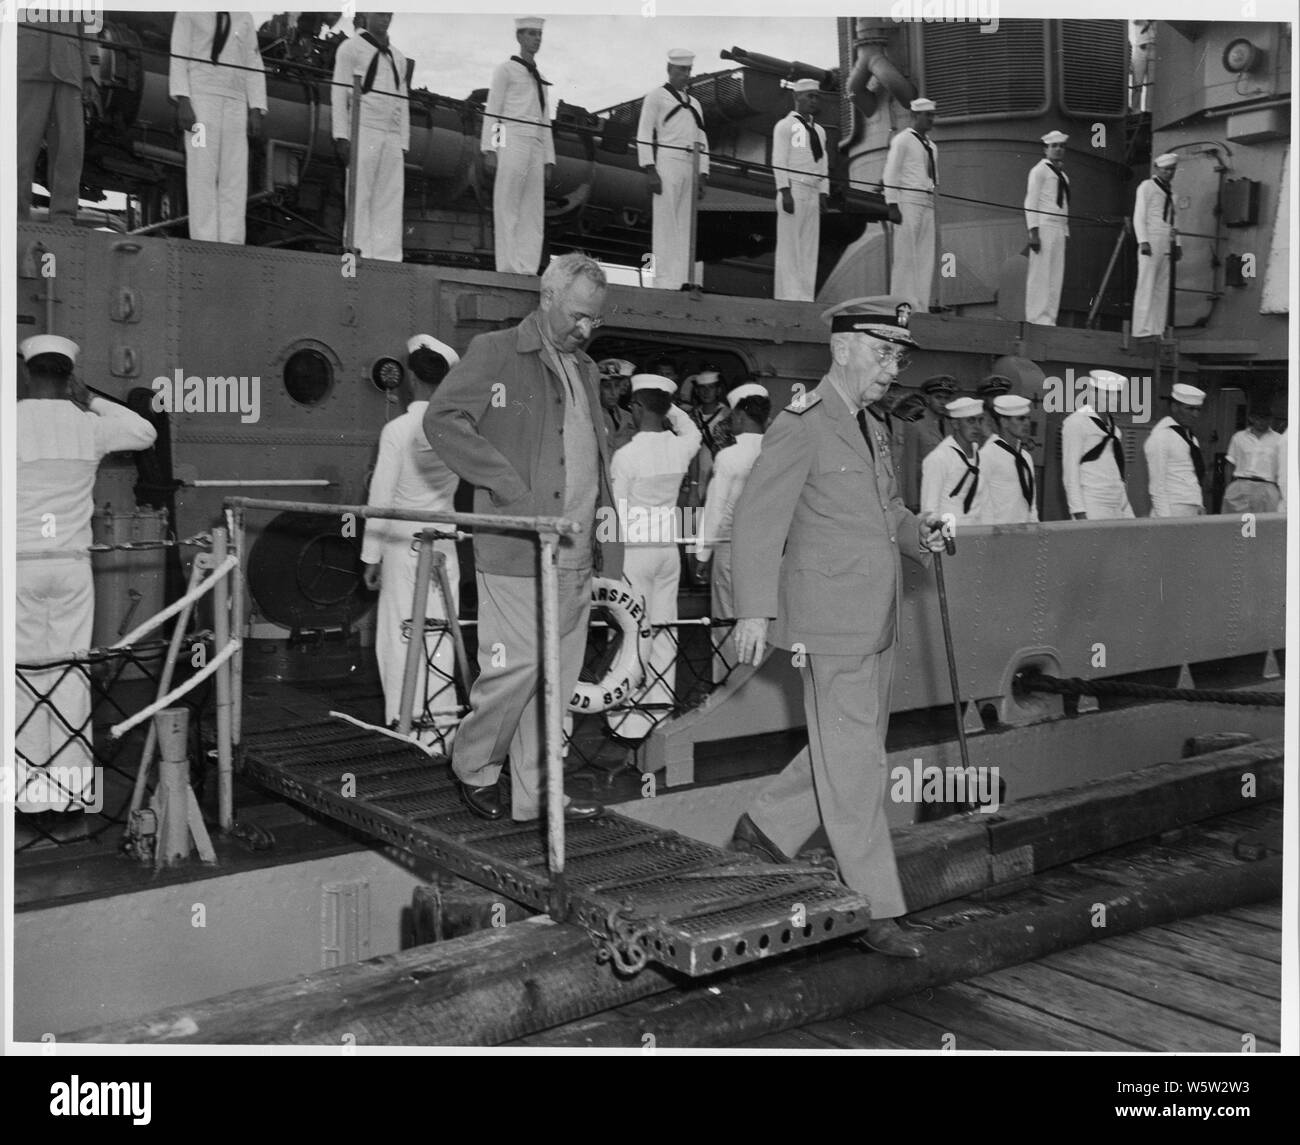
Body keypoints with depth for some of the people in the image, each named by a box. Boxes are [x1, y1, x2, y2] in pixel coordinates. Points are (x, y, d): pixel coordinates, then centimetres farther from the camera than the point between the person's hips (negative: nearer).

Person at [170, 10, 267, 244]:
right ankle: (204, 242, -13)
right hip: (201, 95, -3)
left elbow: (254, 66, 15)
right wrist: (182, 101, -11)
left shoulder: (244, 18, 19)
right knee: (202, 173, -10)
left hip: (235, 102, 3)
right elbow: (178, 58, 2)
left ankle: (231, 244, -6)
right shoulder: (190, 13, 10)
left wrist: (256, 111, 4)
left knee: (235, 176, -4)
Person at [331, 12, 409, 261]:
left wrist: (404, 142, 11)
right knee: (360, 196, -9)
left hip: (392, 135, 4)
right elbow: (339, 92, 2)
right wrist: (341, 135, -8)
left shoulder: (398, 57, 23)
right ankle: (359, 254, -11)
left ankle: (388, 257, -5)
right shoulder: (351, 48, 8)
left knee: (390, 200, -3)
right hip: (363, 130, -4)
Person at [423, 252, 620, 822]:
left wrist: (606, 535, 16)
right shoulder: (494, 353, -3)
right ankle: (472, 768, 18)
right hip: (517, 547, -7)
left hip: (575, 552, 7)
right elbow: (441, 418, -12)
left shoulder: (585, 370, 20)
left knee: (557, 677, 9)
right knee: (516, 666, -6)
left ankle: (535, 794, 19)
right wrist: (507, 485, -17)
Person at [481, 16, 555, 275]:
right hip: (512, 142, -6)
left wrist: (549, 159, 15)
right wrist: (489, 149, -10)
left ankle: (527, 269, -2)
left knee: (533, 213, -1)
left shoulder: (540, 78, 24)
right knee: (507, 208, -9)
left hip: (536, 146, 6)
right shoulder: (506, 70, 7)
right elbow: (492, 111, 1)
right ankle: (507, 268, -12)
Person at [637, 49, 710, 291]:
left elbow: (702, 141, 22)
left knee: (685, 225, 2)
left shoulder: (694, 104, 25)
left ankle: (682, 280, 3)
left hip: (690, 167, 6)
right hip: (667, 164, -6)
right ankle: (665, 282, -13)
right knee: (665, 223, -10)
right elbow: (644, 134, -2)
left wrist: (703, 175, 12)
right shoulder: (656, 96, 7)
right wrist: (650, 169, -12)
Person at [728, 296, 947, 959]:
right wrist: (754, 611, -24)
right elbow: (757, 519, -17)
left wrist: (915, 530, 7)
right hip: (829, 625, -9)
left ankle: (762, 830, 32)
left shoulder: (861, 425, 16)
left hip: (874, 623, 9)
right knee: (853, 766, -2)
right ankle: (874, 909, 7)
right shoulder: (801, 426, -12)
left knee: (855, 749, 17)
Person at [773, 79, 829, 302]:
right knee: (789, 245, -8)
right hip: (794, 191, -7)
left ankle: (805, 297, 3)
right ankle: (788, 296, -9)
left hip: (812, 194, 7)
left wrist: (823, 193, 10)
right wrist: (784, 190, -16)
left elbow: (822, 164, 21)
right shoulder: (785, 125, 2)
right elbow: (778, 160, -6)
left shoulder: (819, 130, 23)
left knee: (810, 249, 3)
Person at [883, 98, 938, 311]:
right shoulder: (902, 140, 1)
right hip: (908, 201, -7)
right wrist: (892, 205, -15)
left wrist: (933, 202, 15)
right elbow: (891, 174, -6)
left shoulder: (932, 146, 23)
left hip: (927, 204, 7)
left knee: (926, 259, 2)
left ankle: (921, 307, 4)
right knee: (906, 255, -10)